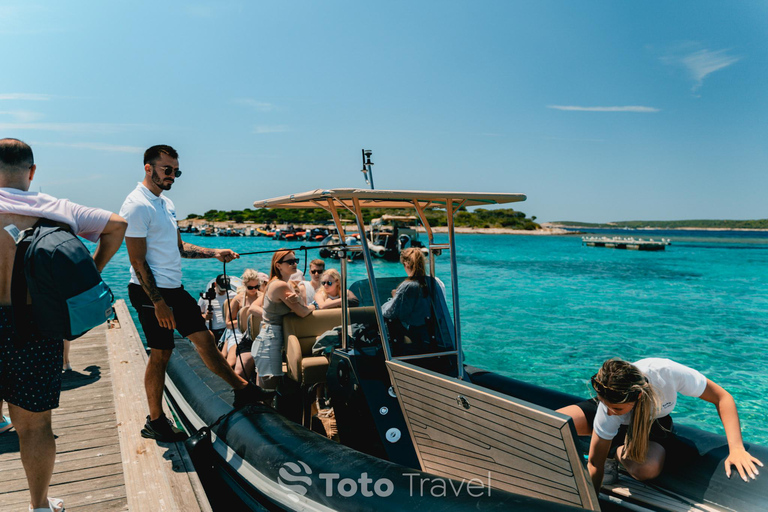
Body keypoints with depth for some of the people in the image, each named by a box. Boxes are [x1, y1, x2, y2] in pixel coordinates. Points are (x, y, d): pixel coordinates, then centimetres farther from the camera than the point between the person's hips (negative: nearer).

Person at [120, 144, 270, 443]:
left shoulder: (166, 203, 15)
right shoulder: (137, 205, -14)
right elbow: (138, 261, -18)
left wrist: (214, 253, 6)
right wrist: (158, 303, -20)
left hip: (174, 289, 9)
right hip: (152, 293, -8)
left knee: (204, 339, 11)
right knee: (160, 354, 1)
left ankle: (242, 390, 20)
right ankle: (155, 423, 17)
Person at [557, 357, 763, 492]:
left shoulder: (668, 372, -40)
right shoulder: (607, 408, -35)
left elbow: (722, 397, -25)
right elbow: (595, 464, -25)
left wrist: (736, 448, -33)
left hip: (652, 422, 1)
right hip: (615, 425, 0)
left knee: (647, 469, -37)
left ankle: (619, 451, -1)